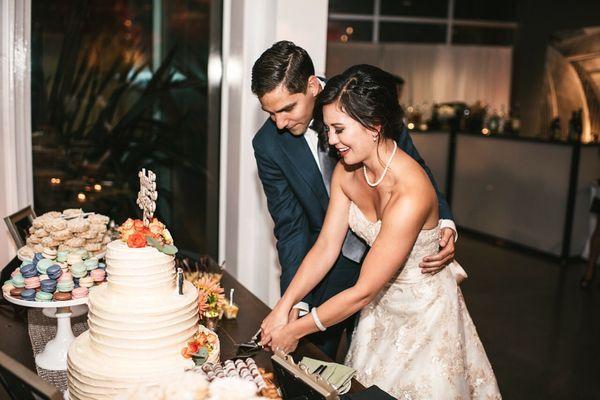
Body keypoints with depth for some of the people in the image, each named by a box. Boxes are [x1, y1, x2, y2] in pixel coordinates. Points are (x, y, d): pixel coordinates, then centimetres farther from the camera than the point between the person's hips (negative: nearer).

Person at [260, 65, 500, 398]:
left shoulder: (410, 195, -35)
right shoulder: (346, 171, -11)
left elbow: (362, 291, -29)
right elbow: (326, 246, -8)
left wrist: (295, 331, -21)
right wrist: (282, 308, -15)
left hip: (424, 310, -6)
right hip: (381, 303, 7)